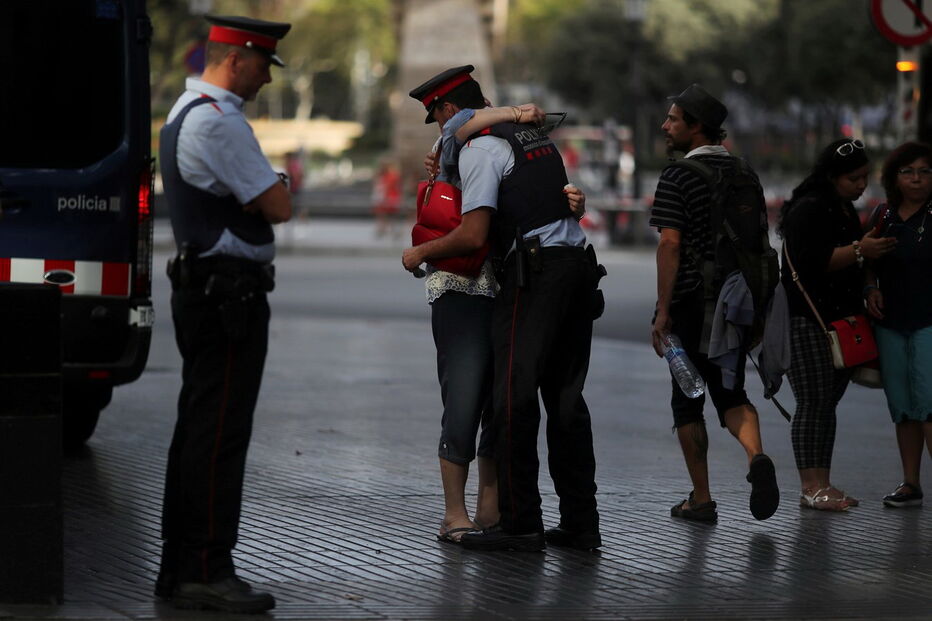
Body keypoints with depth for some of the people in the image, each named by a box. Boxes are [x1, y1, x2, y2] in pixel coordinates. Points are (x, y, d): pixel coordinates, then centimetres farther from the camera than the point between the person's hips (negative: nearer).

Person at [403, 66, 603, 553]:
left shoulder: (479, 150, -5)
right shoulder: (536, 136, 21)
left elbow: (473, 235, -13)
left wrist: (422, 252, 3)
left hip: (534, 270, -8)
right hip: (578, 263, 8)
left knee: (514, 397, -5)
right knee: (565, 396, 11)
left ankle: (520, 525, -6)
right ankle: (580, 522, 11)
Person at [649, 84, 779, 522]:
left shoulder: (678, 176, -10)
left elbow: (670, 244, -17)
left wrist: (663, 310, -16)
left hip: (693, 302, -5)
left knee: (688, 398, 6)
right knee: (730, 392, 12)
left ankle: (701, 499, 9)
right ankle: (756, 456, -17)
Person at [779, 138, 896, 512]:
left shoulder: (844, 209, 20)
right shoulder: (809, 209, -12)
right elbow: (811, 261, -22)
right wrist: (859, 250, -22)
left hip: (839, 319, 9)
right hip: (808, 321, -9)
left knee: (827, 404, 9)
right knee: (813, 403, -9)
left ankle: (822, 486, 11)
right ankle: (811, 488, -9)